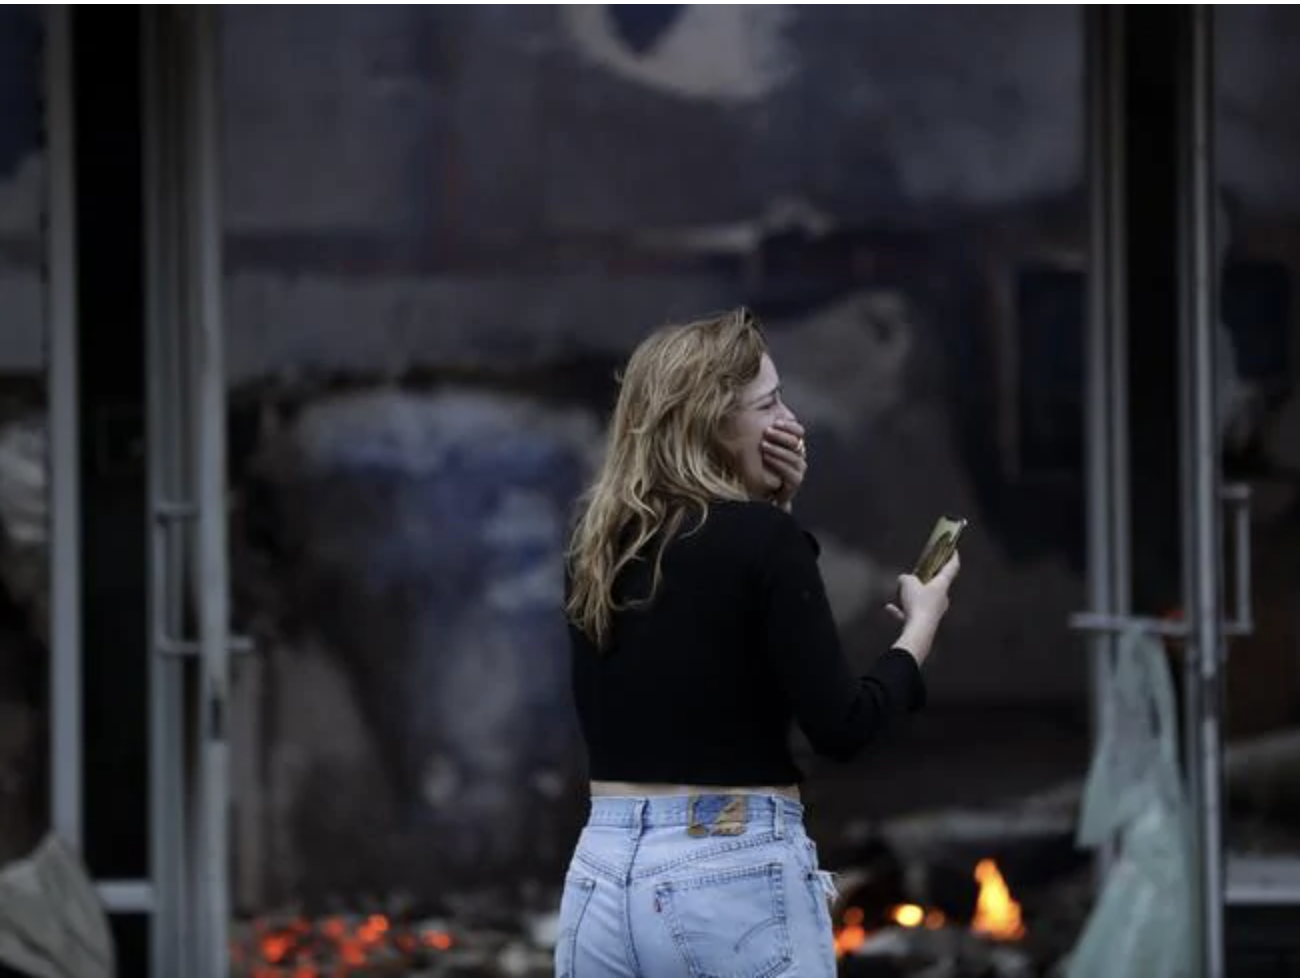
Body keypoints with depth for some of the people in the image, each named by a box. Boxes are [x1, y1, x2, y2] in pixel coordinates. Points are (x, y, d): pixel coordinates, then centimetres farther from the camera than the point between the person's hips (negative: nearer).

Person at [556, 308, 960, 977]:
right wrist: (921, 625, 5)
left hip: (602, 874, 6)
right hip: (734, 879, -6)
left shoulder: (595, 541, 9)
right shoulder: (760, 539, -11)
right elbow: (842, 728, -11)